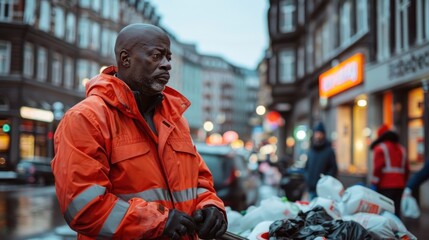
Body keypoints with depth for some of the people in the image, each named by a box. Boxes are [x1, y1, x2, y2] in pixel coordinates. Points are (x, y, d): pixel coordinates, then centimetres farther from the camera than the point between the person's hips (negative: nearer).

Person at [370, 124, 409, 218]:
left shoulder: (380, 148, -3)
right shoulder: (401, 149, 20)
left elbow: (377, 168, -12)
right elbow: (407, 168, 19)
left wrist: (374, 184, -10)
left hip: (385, 186, -7)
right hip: (399, 184, 7)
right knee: (396, 210, 9)